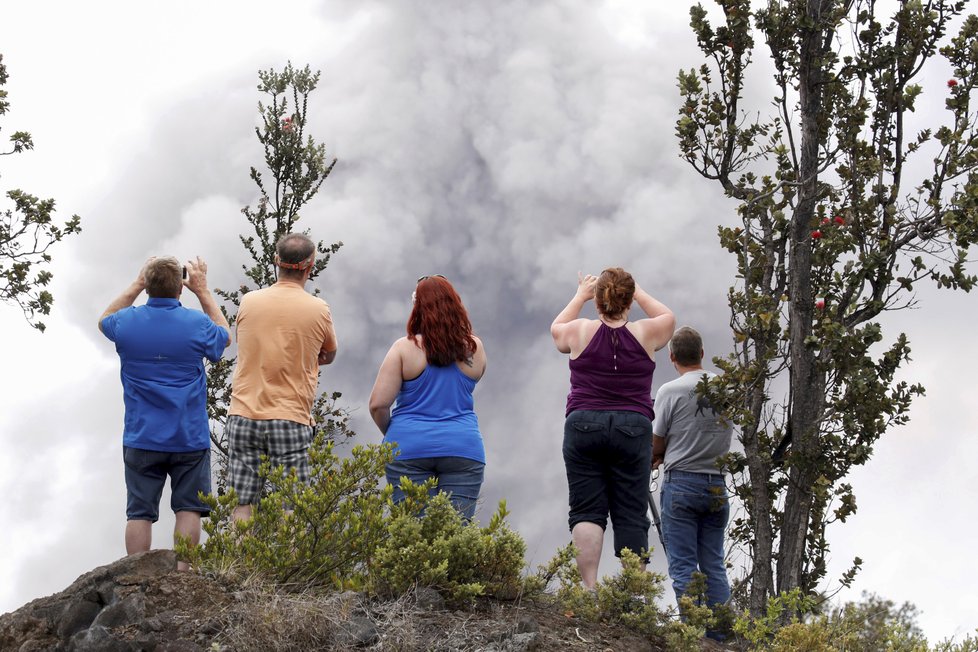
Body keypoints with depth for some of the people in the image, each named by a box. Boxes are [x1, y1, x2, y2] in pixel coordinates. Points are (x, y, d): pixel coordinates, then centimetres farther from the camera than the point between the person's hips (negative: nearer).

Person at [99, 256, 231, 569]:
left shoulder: (127, 322, -5)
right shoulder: (197, 324, -9)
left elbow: (105, 320, 22)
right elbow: (225, 337, 16)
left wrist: (137, 284, 20)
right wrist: (203, 291, 17)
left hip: (141, 439, 1)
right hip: (190, 437, -1)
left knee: (140, 512, 3)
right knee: (188, 509, 6)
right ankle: (182, 574, 0)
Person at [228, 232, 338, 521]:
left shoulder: (248, 302, 3)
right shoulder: (318, 309, -3)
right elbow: (329, 356, 13)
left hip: (243, 415, 2)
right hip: (290, 419, -2)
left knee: (242, 507, 4)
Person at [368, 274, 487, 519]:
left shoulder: (404, 348, -5)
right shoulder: (474, 349, 3)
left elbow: (378, 404, -7)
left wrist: (390, 433, 14)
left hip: (409, 449, -2)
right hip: (463, 448, 2)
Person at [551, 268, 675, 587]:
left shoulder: (580, 331, 1)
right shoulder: (646, 334, 1)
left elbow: (556, 328, 26)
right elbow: (667, 316, 26)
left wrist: (580, 296, 38)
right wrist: (637, 292, 36)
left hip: (583, 426, 0)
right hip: (632, 428, 0)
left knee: (586, 511, -1)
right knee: (631, 515, 1)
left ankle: (588, 589, -15)